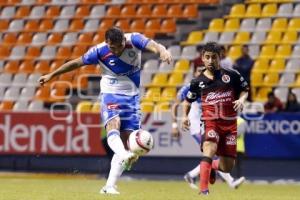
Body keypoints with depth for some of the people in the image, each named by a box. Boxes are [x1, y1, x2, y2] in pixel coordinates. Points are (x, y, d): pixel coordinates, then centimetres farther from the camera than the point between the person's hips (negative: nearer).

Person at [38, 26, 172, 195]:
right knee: (113, 125, -32)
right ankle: (124, 156, -59)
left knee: (125, 141, -5)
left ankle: (110, 186, -1)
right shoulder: (99, 51, -14)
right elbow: (77, 63, 0)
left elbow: (153, 45, -33)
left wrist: (162, 51, -57)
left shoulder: (134, 40, -14)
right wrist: (52, 75, 8)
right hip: (110, 94, -2)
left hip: (132, 97, 2)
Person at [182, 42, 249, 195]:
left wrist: (241, 100, -8)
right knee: (209, 149, -32)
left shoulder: (231, 75, 0)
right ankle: (203, 190, -34)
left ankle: (213, 166, 42)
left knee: (227, 167, 5)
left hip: (230, 123, 1)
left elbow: (244, 90, 13)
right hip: (211, 122, -1)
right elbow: (188, 100, 18)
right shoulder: (198, 82, 3)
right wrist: (185, 116, 2)